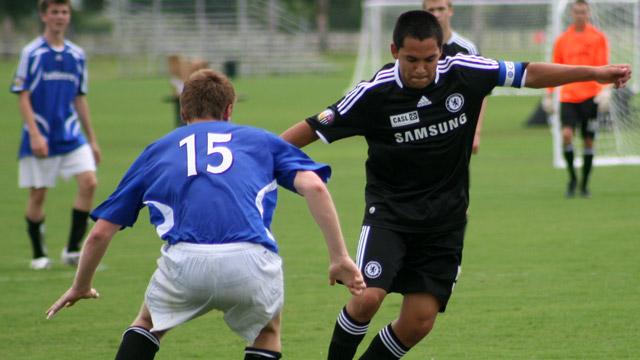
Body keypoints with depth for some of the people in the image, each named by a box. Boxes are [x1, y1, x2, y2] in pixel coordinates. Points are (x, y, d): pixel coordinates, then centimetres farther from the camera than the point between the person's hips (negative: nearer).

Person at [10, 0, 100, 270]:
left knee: (89, 182, -13)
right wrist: (35, 134, -18)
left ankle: (72, 250, -5)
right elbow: (23, 97, -8)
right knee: (38, 194, 1)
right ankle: (39, 255, 16)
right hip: (40, 137, -4)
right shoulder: (32, 53, -5)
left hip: (71, 136, 4)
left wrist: (92, 139, 16)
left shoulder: (77, 55, 9)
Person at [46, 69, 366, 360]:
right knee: (267, 331, 31)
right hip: (251, 263, 0)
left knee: (148, 321, 32)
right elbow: (314, 186, 8)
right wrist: (340, 258, 10)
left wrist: (80, 287, 45)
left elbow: (100, 232, 30)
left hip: (185, 263, 0)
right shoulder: (261, 141, 27)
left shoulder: (157, 151, 29)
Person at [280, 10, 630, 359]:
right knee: (368, 296, -23)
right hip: (389, 211, -3)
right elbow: (315, 128, -7)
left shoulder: (464, 73, -9)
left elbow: (527, 73, 1)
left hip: (444, 222, 3)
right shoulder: (374, 93, -15)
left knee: (419, 321, -1)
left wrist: (595, 73, 2)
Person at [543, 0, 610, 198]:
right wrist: (549, 95, 12)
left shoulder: (598, 37, 2)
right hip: (568, 96, 1)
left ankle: (584, 185, 15)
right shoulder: (562, 40, 8)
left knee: (588, 141, 3)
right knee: (566, 134, -17)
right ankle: (572, 177, 1)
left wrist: (606, 90, -17)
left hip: (590, 96, -1)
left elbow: (604, 66, -3)